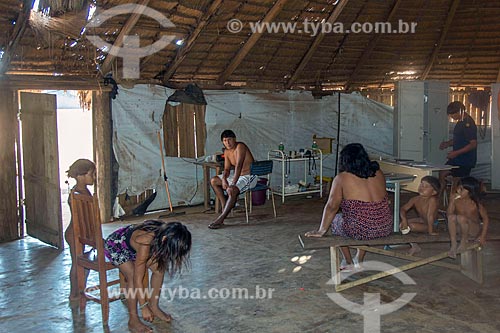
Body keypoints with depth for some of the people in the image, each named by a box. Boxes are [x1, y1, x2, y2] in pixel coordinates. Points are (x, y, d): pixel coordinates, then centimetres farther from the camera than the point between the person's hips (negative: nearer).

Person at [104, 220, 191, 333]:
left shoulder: (164, 231, -24)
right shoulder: (145, 244, -41)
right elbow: (138, 279, -32)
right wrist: (144, 307, -24)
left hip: (131, 240, 7)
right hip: (115, 245, -7)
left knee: (159, 268, -7)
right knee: (132, 276, -25)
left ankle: (154, 306, 9)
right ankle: (133, 320, -12)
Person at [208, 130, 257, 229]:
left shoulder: (240, 147, -22)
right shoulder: (227, 152, 4)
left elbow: (238, 166, -30)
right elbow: (227, 169, 3)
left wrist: (233, 184, -37)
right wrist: (224, 179, -20)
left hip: (249, 177, -9)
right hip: (237, 175, 9)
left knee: (232, 190, -34)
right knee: (214, 181, 7)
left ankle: (220, 219, -29)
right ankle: (224, 207, 5)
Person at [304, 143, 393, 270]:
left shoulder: (342, 178, -8)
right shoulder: (378, 173, 5)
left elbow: (331, 207, -10)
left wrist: (321, 231, -2)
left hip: (359, 230, -5)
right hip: (385, 228, 5)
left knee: (335, 221, 26)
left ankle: (349, 264, 29)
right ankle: (359, 261, 41)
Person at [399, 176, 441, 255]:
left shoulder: (432, 200, -31)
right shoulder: (416, 199, -12)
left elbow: (430, 216, -32)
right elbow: (403, 209, -10)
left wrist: (430, 231, -31)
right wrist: (404, 219, -28)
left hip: (431, 224, -7)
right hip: (421, 220, 7)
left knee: (411, 226, -26)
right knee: (402, 224, -8)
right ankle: (414, 246, -4)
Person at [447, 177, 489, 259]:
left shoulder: (476, 204, -16)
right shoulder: (456, 200, -9)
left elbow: (486, 218, -9)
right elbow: (449, 214, -11)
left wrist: (483, 236, -13)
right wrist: (452, 201, -24)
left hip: (474, 230, -3)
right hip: (460, 229, 4)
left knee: (461, 217, -33)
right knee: (452, 217, -27)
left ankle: (463, 243, -12)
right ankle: (453, 244, -24)